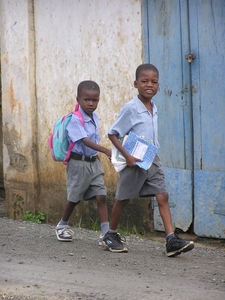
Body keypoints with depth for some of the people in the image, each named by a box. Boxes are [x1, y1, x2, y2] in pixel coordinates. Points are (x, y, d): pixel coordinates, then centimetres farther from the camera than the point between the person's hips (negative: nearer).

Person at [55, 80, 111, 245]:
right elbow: (85, 141, -31)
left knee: (101, 196, -4)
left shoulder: (95, 118, 5)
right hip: (78, 163, -6)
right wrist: (106, 150, -42)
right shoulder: (75, 120, -19)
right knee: (75, 198, 10)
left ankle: (106, 232, -8)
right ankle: (62, 225, 33)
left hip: (94, 163, 6)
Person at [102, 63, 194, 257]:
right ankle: (111, 235, 28)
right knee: (123, 199, 9)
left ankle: (171, 240, -11)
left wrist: (153, 153, 9)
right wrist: (127, 156, -19)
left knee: (162, 196, -6)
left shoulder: (154, 109, 6)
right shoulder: (130, 109, -14)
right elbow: (113, 134, -12)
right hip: (134, 162, -6)